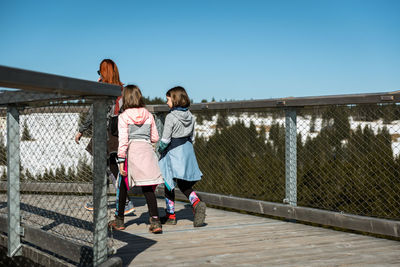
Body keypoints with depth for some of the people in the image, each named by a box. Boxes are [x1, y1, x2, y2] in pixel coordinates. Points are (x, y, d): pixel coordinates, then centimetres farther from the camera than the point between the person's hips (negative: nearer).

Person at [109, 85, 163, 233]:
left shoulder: (123, 116, -3)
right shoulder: (148, 115, 8)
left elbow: (123, 140, -9)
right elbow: (155, 138, 10)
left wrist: (121, 160, -9)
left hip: (131, 151, -3)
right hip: (147, 150, 3)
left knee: (123, 186, 11)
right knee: (148, 188, 4)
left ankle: (119, 220, 22)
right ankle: (155, 221, -3)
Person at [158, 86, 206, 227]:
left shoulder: (171, 117, -15)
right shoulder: (190, 116, 5)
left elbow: (165, 139, -15)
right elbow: (192, 137, 10)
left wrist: (160, 149, 3)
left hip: (173, 152, -6)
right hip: (188, 150, 6)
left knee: (168, 183, 8)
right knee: (184, 184, 15)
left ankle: (171, 215, 16)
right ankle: (197, 203, -11)